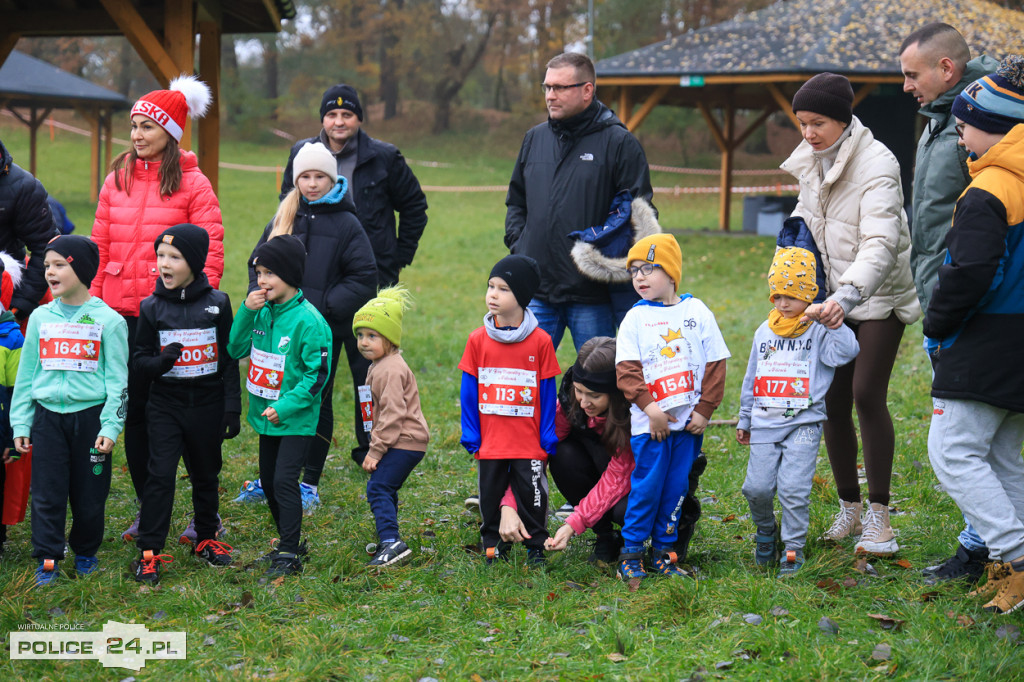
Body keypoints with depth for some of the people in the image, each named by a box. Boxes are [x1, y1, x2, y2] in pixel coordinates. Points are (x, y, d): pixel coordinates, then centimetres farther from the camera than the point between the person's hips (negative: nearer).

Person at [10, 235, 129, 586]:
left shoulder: (107, 320, -3)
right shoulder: (41, 318, 7)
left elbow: (117, 379, -3)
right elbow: (26, 373, 11)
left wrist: (110, 426, -9)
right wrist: (20, 423, 7)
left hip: (90, 416, -2)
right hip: (47, 416, 2)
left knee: (89, 492, 5)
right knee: (46, 492, 1)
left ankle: (86, 552, 25)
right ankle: (47, 558, 10)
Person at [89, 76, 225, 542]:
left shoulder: (193, 184, -2)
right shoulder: (117, 180, 10)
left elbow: (211, 252, -5)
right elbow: (99, 247, 12)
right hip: (121, 313, 4)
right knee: (134, 413, 8)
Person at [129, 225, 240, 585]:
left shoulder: (217, 303, -2)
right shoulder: (152, 308, -2)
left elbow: (230, 358, 1)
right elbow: (139, 360, 2)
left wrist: (232, 407, -2)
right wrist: (161, 361, -21)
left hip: (208, 405, 1)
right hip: (166, 404, -1)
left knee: (206, 475, 13)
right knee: (160, 475, -7)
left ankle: (206, 538, 30)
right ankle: (148, 551, -3)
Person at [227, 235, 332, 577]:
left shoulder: (308, 320, -17)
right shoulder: (262, 312, 3)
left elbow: (318, 373, -16)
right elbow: (236, 350, 4)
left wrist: (286, 406, -22)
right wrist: (246, 312, -10)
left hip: (296, 419, -7)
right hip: (266, 415, 7)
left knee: (285, 480, -11)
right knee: (268, 480, 14)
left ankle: (290, 555, -4)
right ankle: (290, 542, 29)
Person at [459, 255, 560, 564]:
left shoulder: (540, 341, -6)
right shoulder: (478, 339, -1)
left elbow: (548, 393, 0)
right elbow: (468, 391, 4)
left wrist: (548, 438, -1)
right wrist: (470, 436, 1)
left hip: (529, 443, -2)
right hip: (490, 442, 2)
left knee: (532, 496, 5)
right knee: (490, 497, 11)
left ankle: (536, 546, 21)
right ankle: (493, 547, 25)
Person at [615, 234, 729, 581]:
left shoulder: (697, 312, 4)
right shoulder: (635, 318, 2)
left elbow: (715, 365, 5)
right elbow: (626, 370, -4)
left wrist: (704, 410, -1)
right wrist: (649, 406, -17)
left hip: (688, 421, 2)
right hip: (649, 422, -2)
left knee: (676, 488, 7)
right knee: (646, 487, -3)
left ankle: (663, 551, 18)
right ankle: (631, 552, 8)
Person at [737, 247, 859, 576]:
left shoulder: (818, 331, -1)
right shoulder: (764, 332, 13)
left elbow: (846, 352, -19)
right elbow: (751, 379, 21)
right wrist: (744, 419, 25)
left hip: (803, 422, -4)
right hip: (765, 423, 4)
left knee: (793, 489, -9)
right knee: (757, 487, -1)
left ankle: (794, 548, 6)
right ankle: (766, 530, 27)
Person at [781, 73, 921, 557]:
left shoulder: (876, 164, -20)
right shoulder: (811, 161, 4)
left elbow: (880, 243, -31)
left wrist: (849, 294, -45)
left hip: (879, 296, -7)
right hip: (833, 297, 7)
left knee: (867, 395, -15)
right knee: (831, 401, 3)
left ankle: (878, 516, -6)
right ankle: (849, 509, 17)